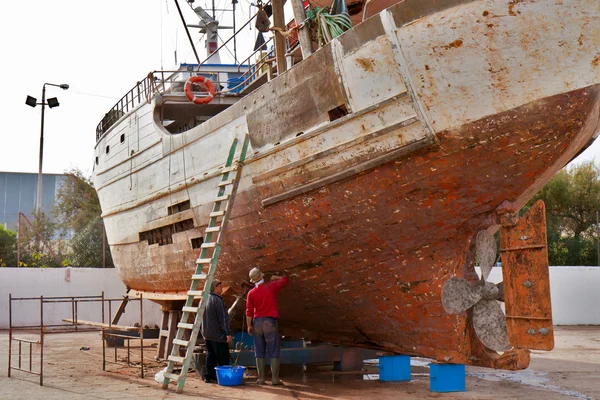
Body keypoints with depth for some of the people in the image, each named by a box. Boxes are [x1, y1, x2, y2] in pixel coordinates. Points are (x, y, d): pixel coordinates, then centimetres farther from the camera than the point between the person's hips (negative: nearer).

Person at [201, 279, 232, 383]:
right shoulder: (217, 300, -17)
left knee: (210, 356, 14)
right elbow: (223, 318, -19)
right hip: (218, 335, -8)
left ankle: (209, 376, 14)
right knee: (223, 359, -2)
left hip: (207, 334, 9)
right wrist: (228, 333, -17)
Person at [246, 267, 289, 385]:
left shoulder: (251, 293, -1)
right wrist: (275, 278, 27)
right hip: (270, 322, -2)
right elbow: (285, 279, 11)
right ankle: (275, 378, -1)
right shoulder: (271, 287, -4)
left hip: (257, 322, 2)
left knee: (259, 353, 8)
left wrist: (249, 325, 6)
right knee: (273, 352, 1)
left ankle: (261, 378, 7)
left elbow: (249, 311, -2)